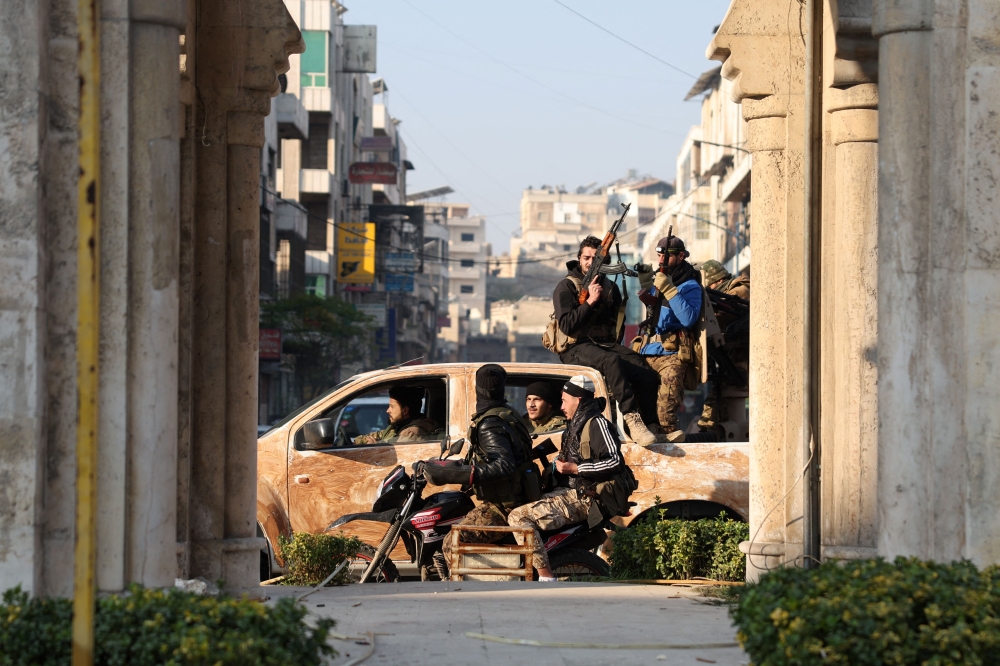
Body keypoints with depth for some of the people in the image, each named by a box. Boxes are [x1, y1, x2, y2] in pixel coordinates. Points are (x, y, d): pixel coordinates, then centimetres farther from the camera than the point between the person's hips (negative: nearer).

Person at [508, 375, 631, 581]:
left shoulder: (597, 424, -11)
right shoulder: (576, 425, 20)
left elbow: (614, 462, -23)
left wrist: (574, 468, -19)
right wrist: (560, 462, 15)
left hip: (582, 499, -11)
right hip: (568, 491, 11)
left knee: (518, 517, -24)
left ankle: (545, 576, -26)